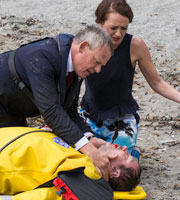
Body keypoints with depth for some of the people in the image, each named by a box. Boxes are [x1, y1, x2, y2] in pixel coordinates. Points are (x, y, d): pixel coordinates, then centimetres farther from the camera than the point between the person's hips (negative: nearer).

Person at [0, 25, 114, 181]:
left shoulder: (76, 72, -5)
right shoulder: (42, 56, -35)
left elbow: (70, 113, -2)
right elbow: (50, 110, -41)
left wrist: (91, 139, -21)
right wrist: (87, 147, -47)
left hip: (13, 114, 9)